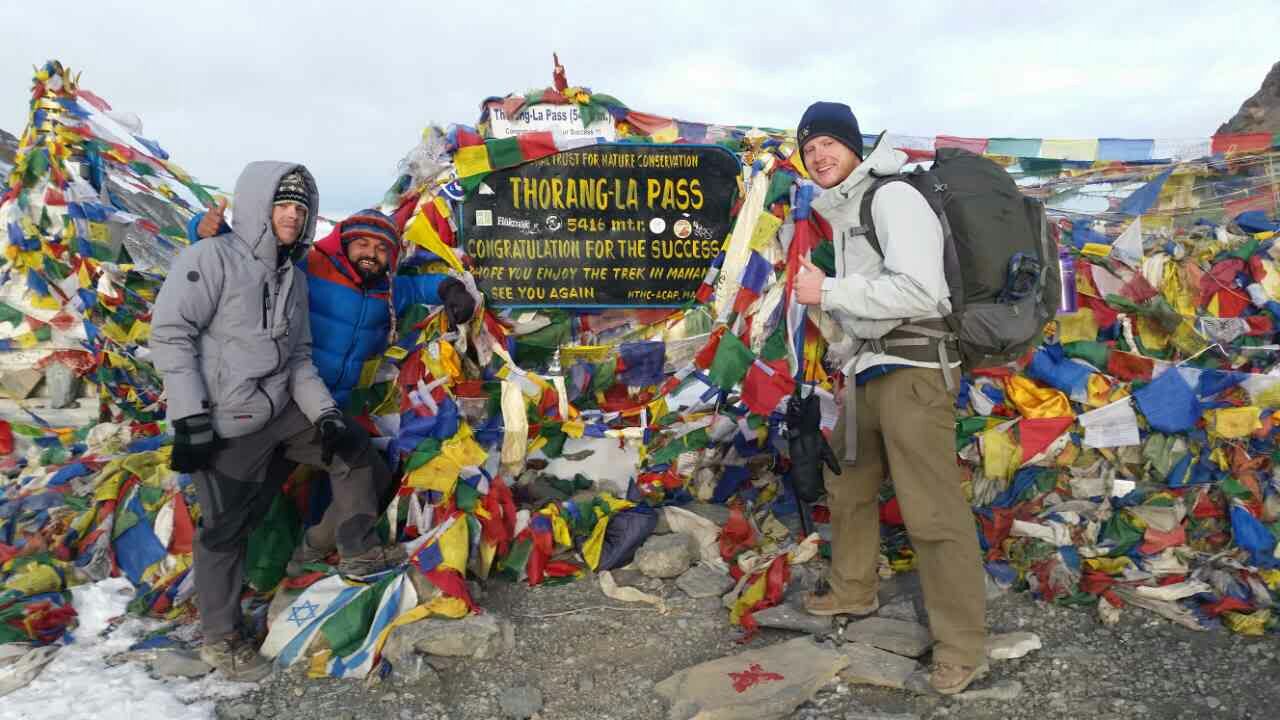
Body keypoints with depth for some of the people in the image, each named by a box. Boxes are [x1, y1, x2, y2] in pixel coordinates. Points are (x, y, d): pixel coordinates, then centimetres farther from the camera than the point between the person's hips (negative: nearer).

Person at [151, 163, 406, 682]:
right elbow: (170, 334, -16)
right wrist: (190, 418, -20)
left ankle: (358, 553, 21)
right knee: (226, 529, 2)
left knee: (354, 450, 8)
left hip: (282, 413, 7)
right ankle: (220, 638, 20)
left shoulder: (293, 278, 11)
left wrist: (326, 413, 0)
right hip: (227, 426, -7)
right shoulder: (211, 259, -12)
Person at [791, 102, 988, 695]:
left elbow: (919, 291, -23)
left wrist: (829, 291, -18)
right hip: (868, 367, 10)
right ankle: (853, 592, 38)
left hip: (913, 368, -10)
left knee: (933, 512, -7)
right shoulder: (842, 211, 16)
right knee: (848, 485, 20)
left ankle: (963, 646, 5)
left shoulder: (893, 197, -12)